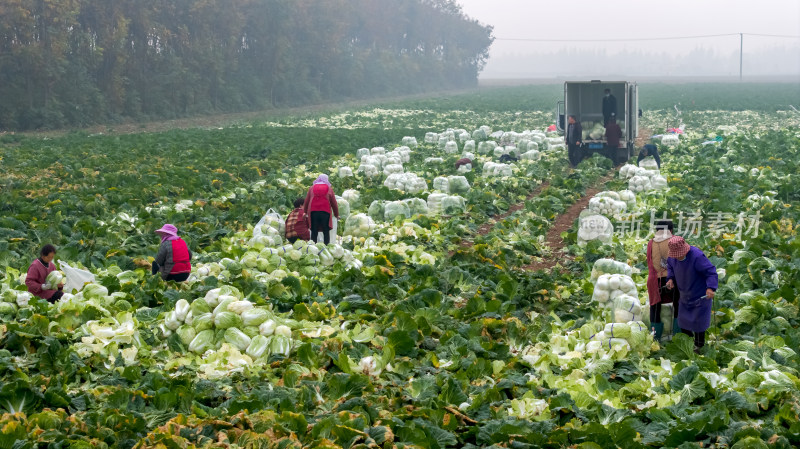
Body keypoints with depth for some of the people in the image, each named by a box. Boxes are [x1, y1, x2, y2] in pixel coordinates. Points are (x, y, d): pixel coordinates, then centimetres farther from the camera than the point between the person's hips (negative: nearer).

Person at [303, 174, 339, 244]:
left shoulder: (312, 188, 13)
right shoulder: (329, 188, 9)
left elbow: (306, 202, 13)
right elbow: (334, 203, 12)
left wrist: (305, 213, 20)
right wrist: (336, 215, 22)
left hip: (313, 212, 1)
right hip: (325, 212, -1)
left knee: (314, 232, 3)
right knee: (326, 232, 1)